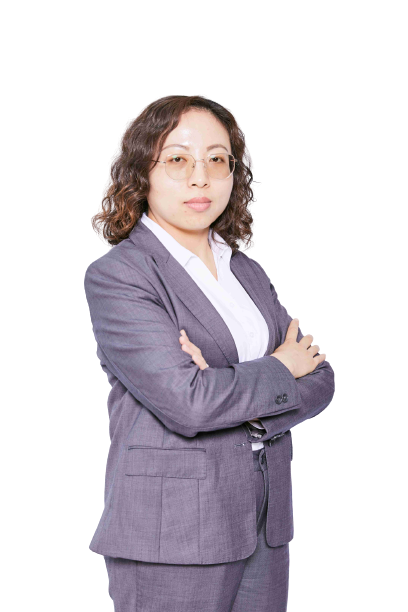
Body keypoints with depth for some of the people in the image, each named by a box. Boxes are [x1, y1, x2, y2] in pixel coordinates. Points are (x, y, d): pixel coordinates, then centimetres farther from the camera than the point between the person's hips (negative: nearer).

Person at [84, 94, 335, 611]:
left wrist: (235, 392, -13)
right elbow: (184, 402, -20)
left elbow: (321, 380, 5)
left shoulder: (249, 273, 13)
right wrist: (278, 368, -5)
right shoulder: (115, 275, -9)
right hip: (170, 534, -6)